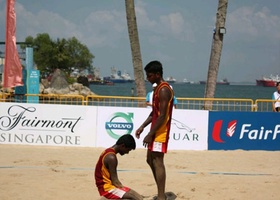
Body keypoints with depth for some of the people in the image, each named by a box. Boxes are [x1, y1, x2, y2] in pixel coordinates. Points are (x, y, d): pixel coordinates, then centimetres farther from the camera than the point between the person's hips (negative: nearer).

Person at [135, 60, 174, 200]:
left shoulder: (164, 90, -18)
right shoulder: (158, 88, 14)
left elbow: (162, 116, -22)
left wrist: (150, 134, -22)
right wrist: (142, 127, 15)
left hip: (160, 131, -11)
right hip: (156, 130, 11)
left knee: (157, 161, -11)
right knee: (150, 160, 15)